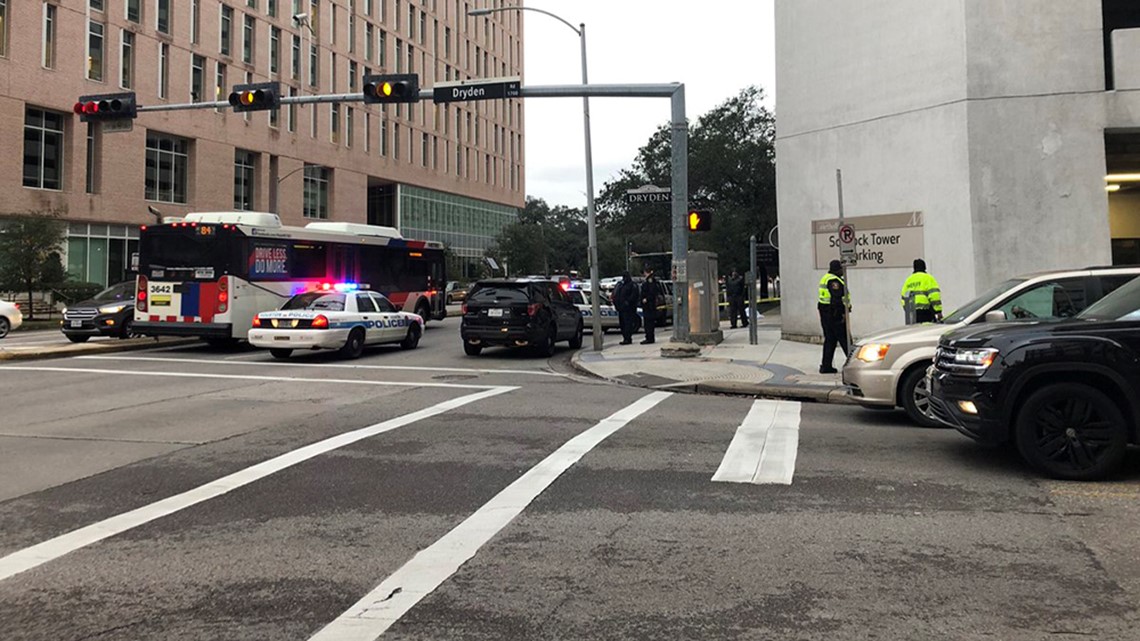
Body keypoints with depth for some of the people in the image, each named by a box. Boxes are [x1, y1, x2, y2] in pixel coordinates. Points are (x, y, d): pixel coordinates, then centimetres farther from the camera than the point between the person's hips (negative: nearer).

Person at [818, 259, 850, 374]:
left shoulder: (825, 278, 17)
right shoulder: (834, 280, -16)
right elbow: (837, 299, -22)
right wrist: (843, 313, -20)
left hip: (824, 313, 10)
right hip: (835, 314, -10)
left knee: (829, 340, 11)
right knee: (844, 339, -3)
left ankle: (826, 366, 11)